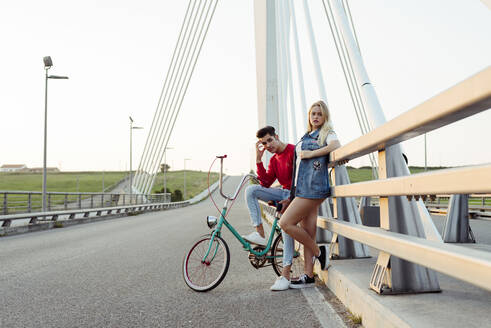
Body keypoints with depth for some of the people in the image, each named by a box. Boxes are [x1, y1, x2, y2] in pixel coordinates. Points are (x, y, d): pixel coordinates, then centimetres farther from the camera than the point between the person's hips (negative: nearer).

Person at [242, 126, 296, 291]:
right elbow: (265, 183, 4)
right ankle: (260, 234, -14)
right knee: (251, 190, -10)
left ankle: (285, 274, -25)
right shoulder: (274, 160, 15)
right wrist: (259, 159, -1)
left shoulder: (293, 151, -10)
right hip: (284, 193, 7)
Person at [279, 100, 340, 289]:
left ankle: (318, 252, 3)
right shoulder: (306, 137, 24)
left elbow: (336, 146, -21)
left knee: (286, 223, -13)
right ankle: (308, 277, 11)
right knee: (307, 232, 6)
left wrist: (311, 154, -15)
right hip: (303, 188, 8)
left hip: (313, 187, -8)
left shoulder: (327, 133, 2)